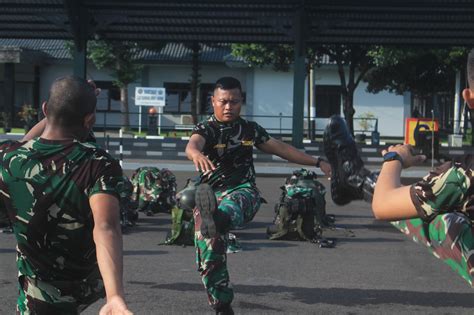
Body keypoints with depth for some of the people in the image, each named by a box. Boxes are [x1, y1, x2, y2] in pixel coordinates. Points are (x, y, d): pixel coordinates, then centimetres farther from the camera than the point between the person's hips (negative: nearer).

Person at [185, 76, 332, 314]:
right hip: (211, 194, -1)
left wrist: (317, 163, 19)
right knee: (209, 257, -2)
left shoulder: (249, 129, 12)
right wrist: (196, 154, -50)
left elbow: (281, 148, 21)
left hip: (243, 190, 1)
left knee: (229, 207, -38)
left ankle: (216, 220, -71)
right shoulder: (206, 129, -1)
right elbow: (191, 145, -24)